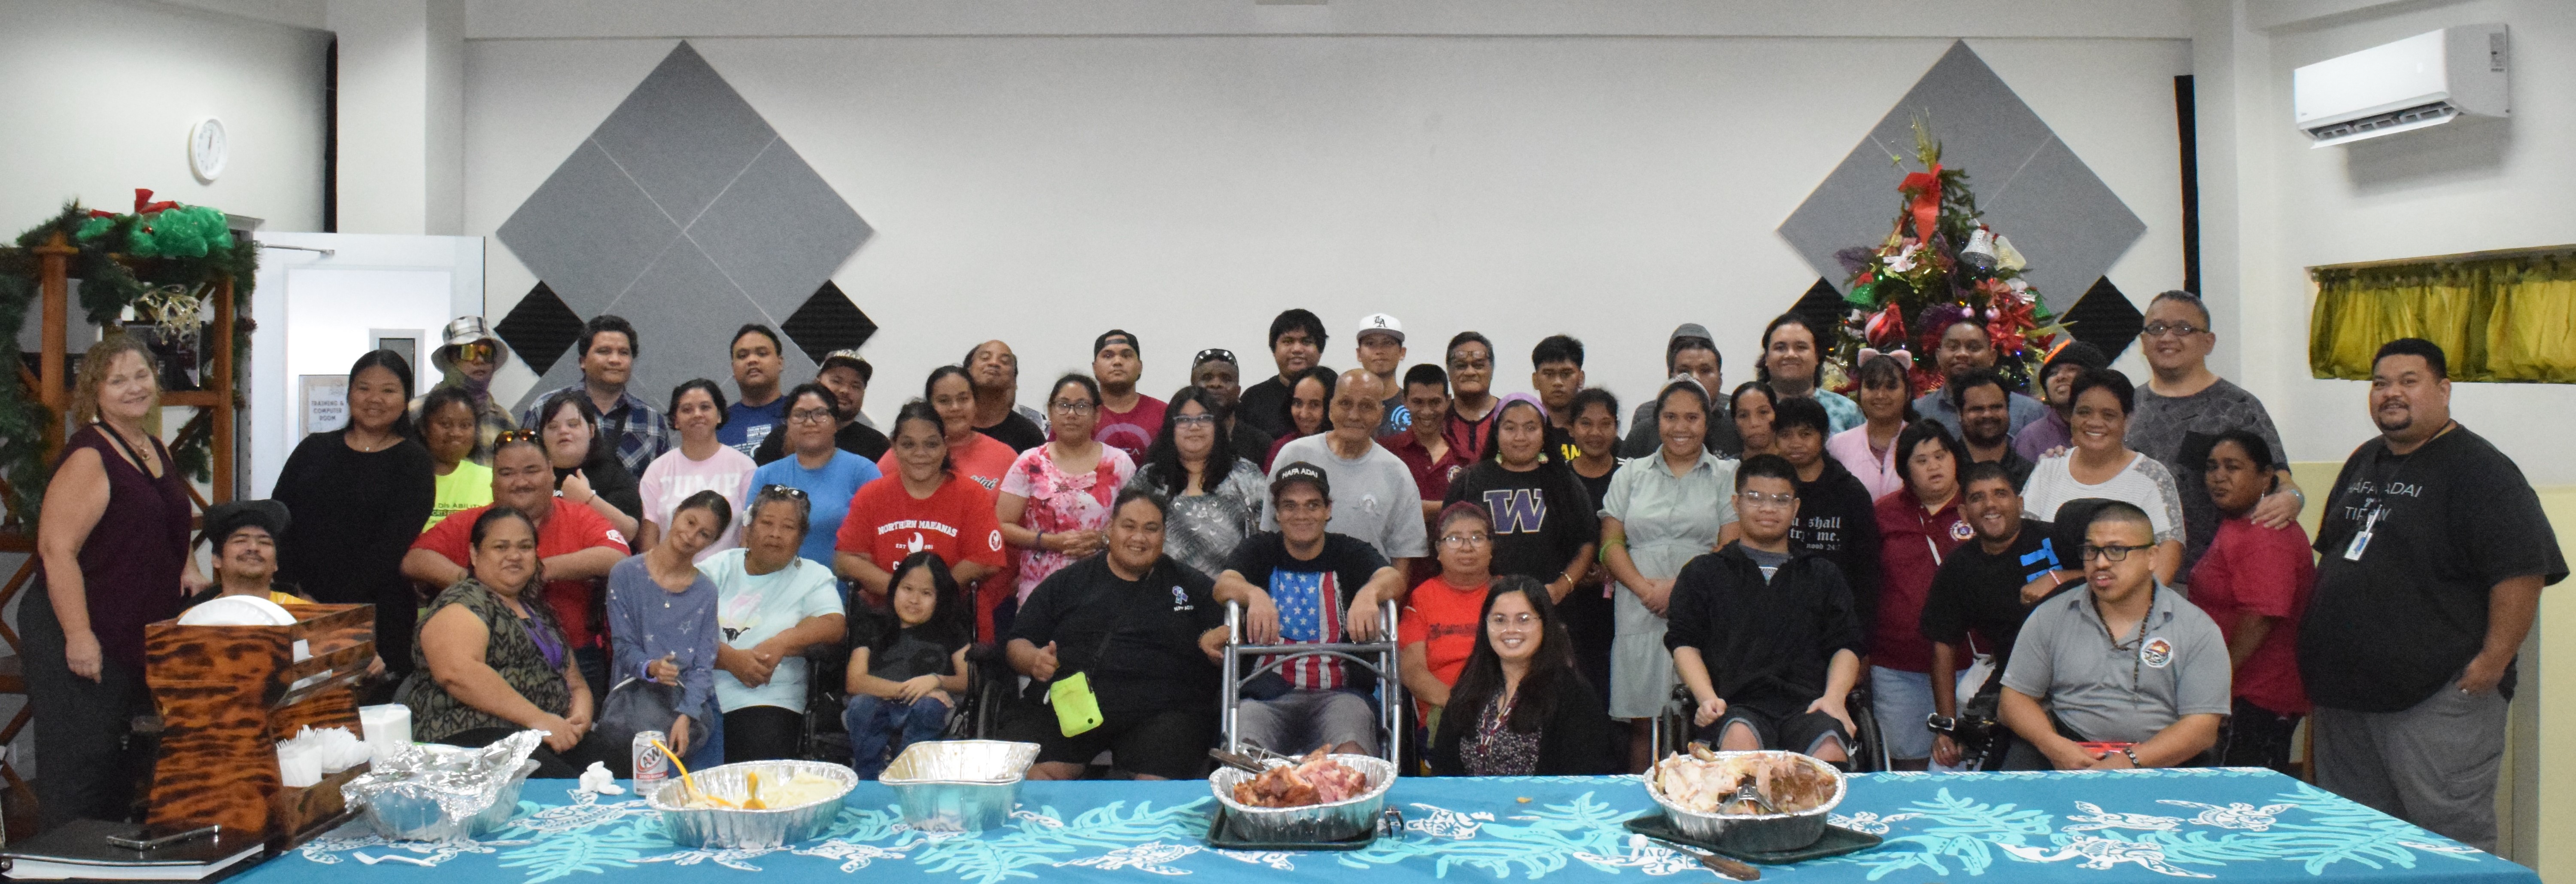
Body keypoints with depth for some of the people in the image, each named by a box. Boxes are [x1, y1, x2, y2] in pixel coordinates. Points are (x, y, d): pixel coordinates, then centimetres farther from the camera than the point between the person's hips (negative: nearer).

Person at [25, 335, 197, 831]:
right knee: (81, 764, -3)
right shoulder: (90, 456, -14)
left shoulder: (154, 450, 12)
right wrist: (78, 636, -24)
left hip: (143, 637, 9)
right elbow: (57, 549, -21)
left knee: (127, 768, 15)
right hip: (87, 641, -9)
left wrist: (187, 568, 8)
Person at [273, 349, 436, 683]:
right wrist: (293, 592, -8)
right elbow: (278, 521, 7)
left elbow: (391, 545, -7)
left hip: (375, 617, -3)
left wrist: (333, 606, -15)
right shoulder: (315, 450, 15)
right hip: (299, 613, 3)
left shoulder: (413, 462, 3)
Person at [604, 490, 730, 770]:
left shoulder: (706, 591, 10)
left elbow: (703, 667, 2)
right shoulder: (626, 575, 4)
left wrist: (685, 716, -16)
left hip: (694, 706, 2)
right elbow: (623, 645, 1)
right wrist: (650, 668, -23)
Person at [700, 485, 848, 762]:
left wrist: (780, 644, -18)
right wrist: (730, 658, -15)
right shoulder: (718, 568, 15)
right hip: (698, 693, 2)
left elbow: (835, 625, -3)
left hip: (768, 701, -2)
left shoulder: (812, 577, 14)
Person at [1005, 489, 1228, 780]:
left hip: (1159, 712, -1)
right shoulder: (1069, 582, 22)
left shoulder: (1191, 587, 21)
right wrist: (1035, 660, -4)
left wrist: (1214, 642, -7)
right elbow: (1017, 643, 20)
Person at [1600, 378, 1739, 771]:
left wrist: (1678, 587, -12)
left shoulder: (1726, 477, 9)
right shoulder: (1631, 474, 15)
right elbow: (1610, 542, 8)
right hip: (1640, 616, 2)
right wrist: (1643, 587, -9)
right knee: (1642, 723, 2)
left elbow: (1731, 548, -1)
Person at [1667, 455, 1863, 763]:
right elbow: (1684, 642, 12)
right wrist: (1707, 697, -7)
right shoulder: (1703, 572, 22)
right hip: (1736, 706, -1)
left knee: (1831, 751, -33)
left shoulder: (1824, 575, 28)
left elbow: (1846, 644, 19)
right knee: (1740, 739, -38)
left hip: (1807, 705, 1)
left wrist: (1834, 697, -2)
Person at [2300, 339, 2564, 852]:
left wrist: (2493, 662, -19)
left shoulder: (2479, 470, -9)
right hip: (2345, 691, 8)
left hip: (2438, 695, -8)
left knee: (2452, 838, -4)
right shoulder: (2363, 463, 16)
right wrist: (2318, 660, 21)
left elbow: (2522, 572, -16)